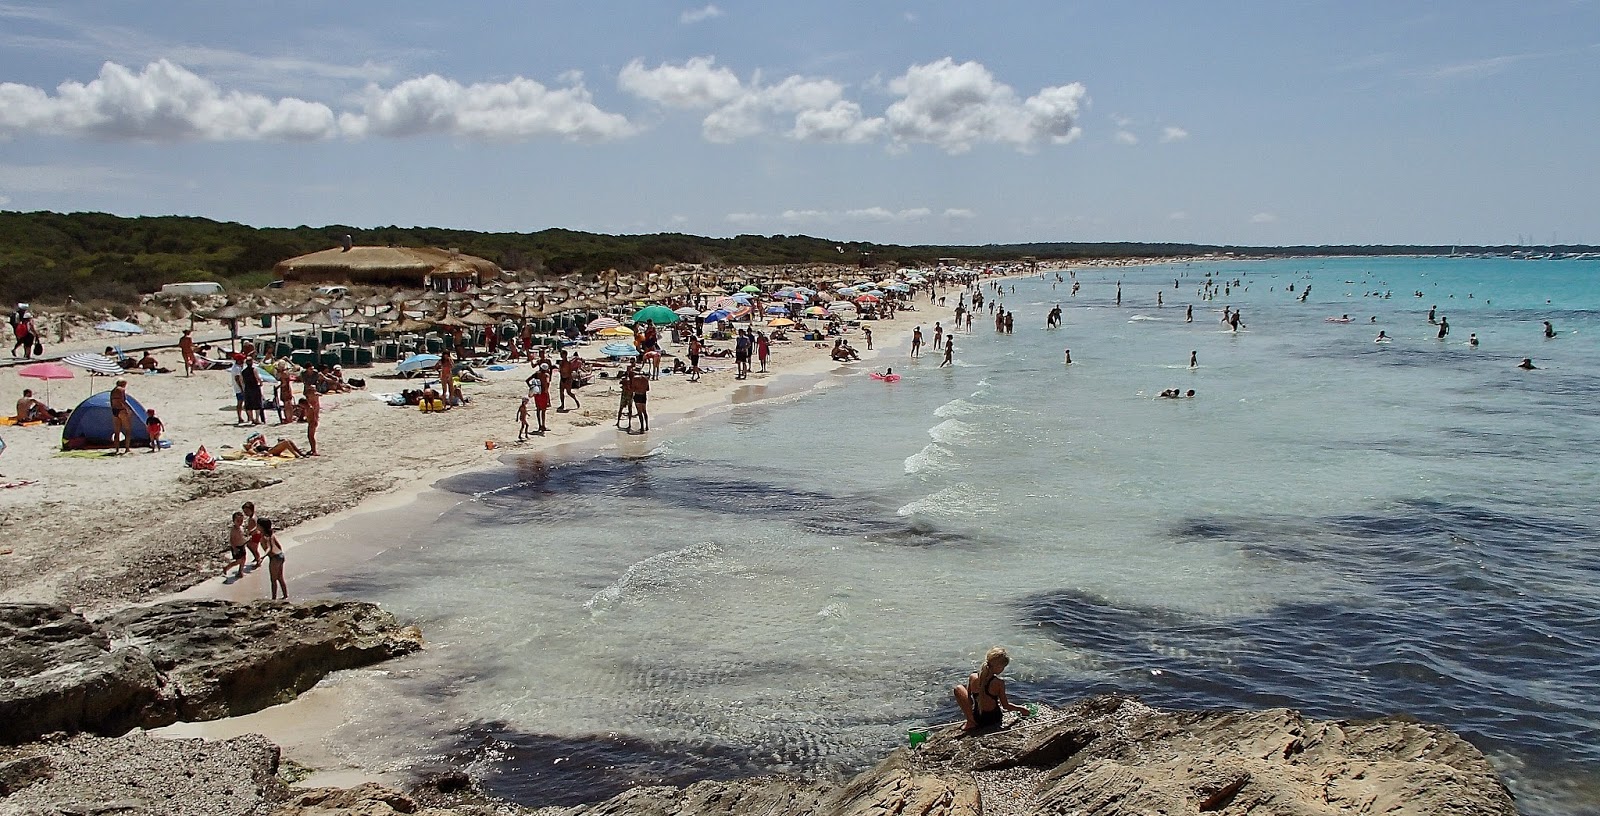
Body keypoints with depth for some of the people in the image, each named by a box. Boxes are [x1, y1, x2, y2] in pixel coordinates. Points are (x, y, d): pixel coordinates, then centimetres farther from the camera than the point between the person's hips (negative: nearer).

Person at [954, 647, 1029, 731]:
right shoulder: (999, 682, -21)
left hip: (978, 719, -2)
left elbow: (969, 701, 0)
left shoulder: (972, 677, -14)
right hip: (995, 718, 3)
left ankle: (971, 723, 6)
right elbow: (1005, 705, -10)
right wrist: (1020, 708, 7)